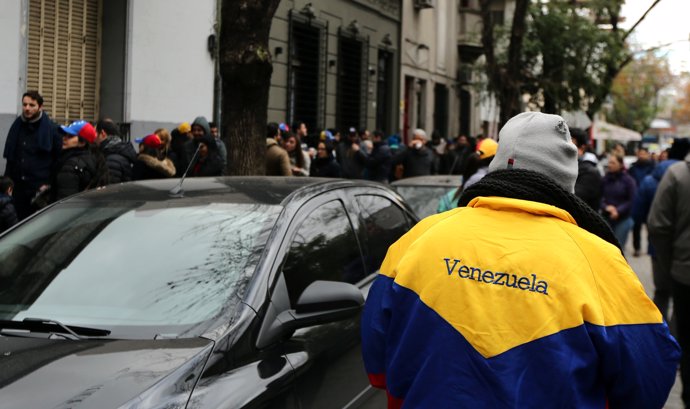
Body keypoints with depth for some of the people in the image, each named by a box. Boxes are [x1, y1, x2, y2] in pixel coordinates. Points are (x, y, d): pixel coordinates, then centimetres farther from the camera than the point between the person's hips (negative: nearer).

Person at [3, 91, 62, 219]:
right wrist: (8, 179, 12)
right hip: (19, 186, 5)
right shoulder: (17, 126, 10)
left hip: (40, 189, -5)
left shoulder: (50, 129, -5)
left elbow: (59, 159, -4)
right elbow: (10, 156, 19)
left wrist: (49, 183, -8)